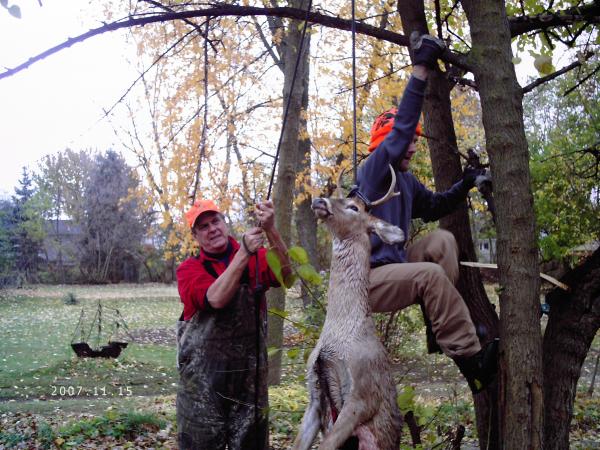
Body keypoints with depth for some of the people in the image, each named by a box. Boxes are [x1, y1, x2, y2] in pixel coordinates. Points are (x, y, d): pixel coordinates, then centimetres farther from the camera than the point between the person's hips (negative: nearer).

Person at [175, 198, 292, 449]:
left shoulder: (255, 259, 4)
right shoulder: (189, 269, 0)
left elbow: (285, 272, -17)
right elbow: (216, 298, -19)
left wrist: (270, 230, -31)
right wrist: (244, 253, -25)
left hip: (250, 372, 1)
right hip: (203, 376, -1)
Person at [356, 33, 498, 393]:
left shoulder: (405, 181, 13)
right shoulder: (373, 170, -11)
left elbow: (433, 207, 26)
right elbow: (400, 127, -24)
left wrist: (463, 186, 8)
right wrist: (421, 71, -27)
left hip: (393, 265, 9)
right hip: (366, 278, -9)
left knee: (442, 240, -3)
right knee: (431, 275, -29)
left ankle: (443, 324, -10)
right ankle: (469, 357, -25)